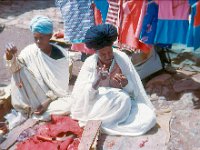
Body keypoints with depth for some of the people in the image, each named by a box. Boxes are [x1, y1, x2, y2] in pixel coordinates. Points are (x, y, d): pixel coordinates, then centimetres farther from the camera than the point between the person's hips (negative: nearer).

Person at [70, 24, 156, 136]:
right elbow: (82, 96, -17)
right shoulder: (90, 63, -11)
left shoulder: (122, 58, -8)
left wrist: (125, 83, -28)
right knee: (121, 98, -35)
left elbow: (134, 90, -5)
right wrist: (97, 80, -34)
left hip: (124, 104, 4)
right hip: (98, 105, -4)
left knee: (149, 118, -23)